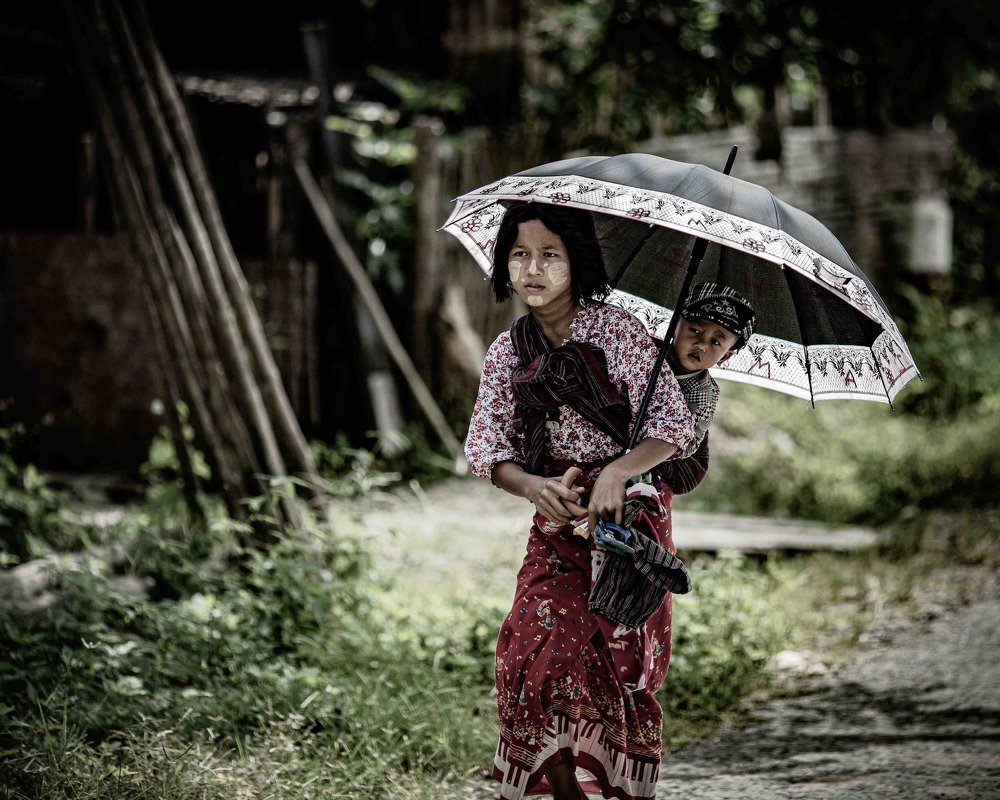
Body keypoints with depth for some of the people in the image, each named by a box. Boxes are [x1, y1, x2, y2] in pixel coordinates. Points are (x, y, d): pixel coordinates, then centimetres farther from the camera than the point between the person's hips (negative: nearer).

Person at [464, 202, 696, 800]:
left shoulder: (616, 330, -8)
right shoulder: (509, 351, 6)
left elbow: (674, 424, -12)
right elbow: (486, 444, 3)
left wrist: (617, 471, -27)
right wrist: (532, 486, -17)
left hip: (630, 511, -4)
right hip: (557, 517, 4)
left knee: (621, 661, -8)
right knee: (542, 656, -8)